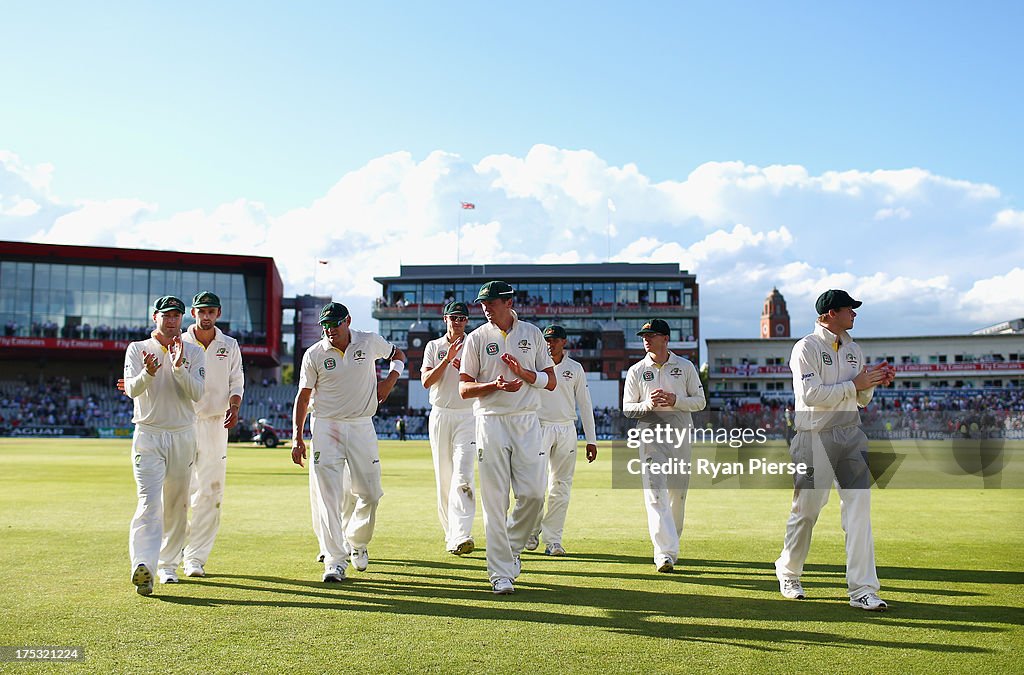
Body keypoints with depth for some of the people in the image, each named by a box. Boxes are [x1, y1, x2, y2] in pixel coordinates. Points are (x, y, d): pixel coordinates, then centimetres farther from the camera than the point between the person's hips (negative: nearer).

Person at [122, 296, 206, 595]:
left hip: (183, 436, 2)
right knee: (150, 502, -16)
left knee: (177, 505, 9)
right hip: (148, 435, -2)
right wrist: (148, 372, -30)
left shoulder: (194, 352, 6)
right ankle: (143, 566, -27)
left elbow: (198, 393, -7)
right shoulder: (137, 349, 5)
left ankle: (168, 565, 21)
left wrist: (179, 367, -21)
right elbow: (132, 389, -10)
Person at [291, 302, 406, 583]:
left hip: (362, 426, 2)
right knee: (328, 496, -9)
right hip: (326, 426, -1)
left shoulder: (370, 342, 1)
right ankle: (335, 561, -6)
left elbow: (398, 354, 20)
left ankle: (357, 541, 30)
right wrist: (297, 438, -3)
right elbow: (303, 396, 2)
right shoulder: (314, 355, -2)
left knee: (370, 493, 4)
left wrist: (390, 380, 1)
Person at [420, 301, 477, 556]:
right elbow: (426, 381, -3)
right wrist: (447, 359, -14)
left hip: (467, 417, -2)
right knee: (443, 477, 6)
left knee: (462, 476, -17)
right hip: (440, 416, 2)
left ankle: (461, 537, -26)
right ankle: (450, 533, 18)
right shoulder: (433, 346, 10)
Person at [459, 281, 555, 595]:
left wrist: (524, 373, -10)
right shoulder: (477, 338, 4)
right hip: (491, 423, -2)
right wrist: (496, 385, -17)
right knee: (495, 499, -3)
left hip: (527, 422, 2)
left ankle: (511, 548, 23)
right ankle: (501, 573, 3)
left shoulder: (533, 334, 10)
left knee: (533, 493, -4)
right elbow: (464, 388, 0)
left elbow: (551, 381, 8)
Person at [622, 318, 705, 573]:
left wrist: (675, 400, -12)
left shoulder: (685, 367, 7)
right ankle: (664, 552, -18)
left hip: (680, 435, 1)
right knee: (655, 494, -13)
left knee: (678, 494, 7)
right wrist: (648, 403, -14)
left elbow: (700, 401, 6)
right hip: (650, 435, -1)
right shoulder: (636, 371, 7)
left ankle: (671, 546, 24)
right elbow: (627, 408, 5)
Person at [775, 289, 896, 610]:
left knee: (859, 510, -2)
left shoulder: (853, 349, 16)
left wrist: (874, 382, 0)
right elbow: (811, 394, -18)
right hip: (815, 437, -6)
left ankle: (862, 589, -1)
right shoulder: (807, 348, -7)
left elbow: (861, 399, 20)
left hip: (851, 435, 6)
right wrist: (854, 384, -15)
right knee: (806, 510, 4)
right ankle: (788, 572, 25)